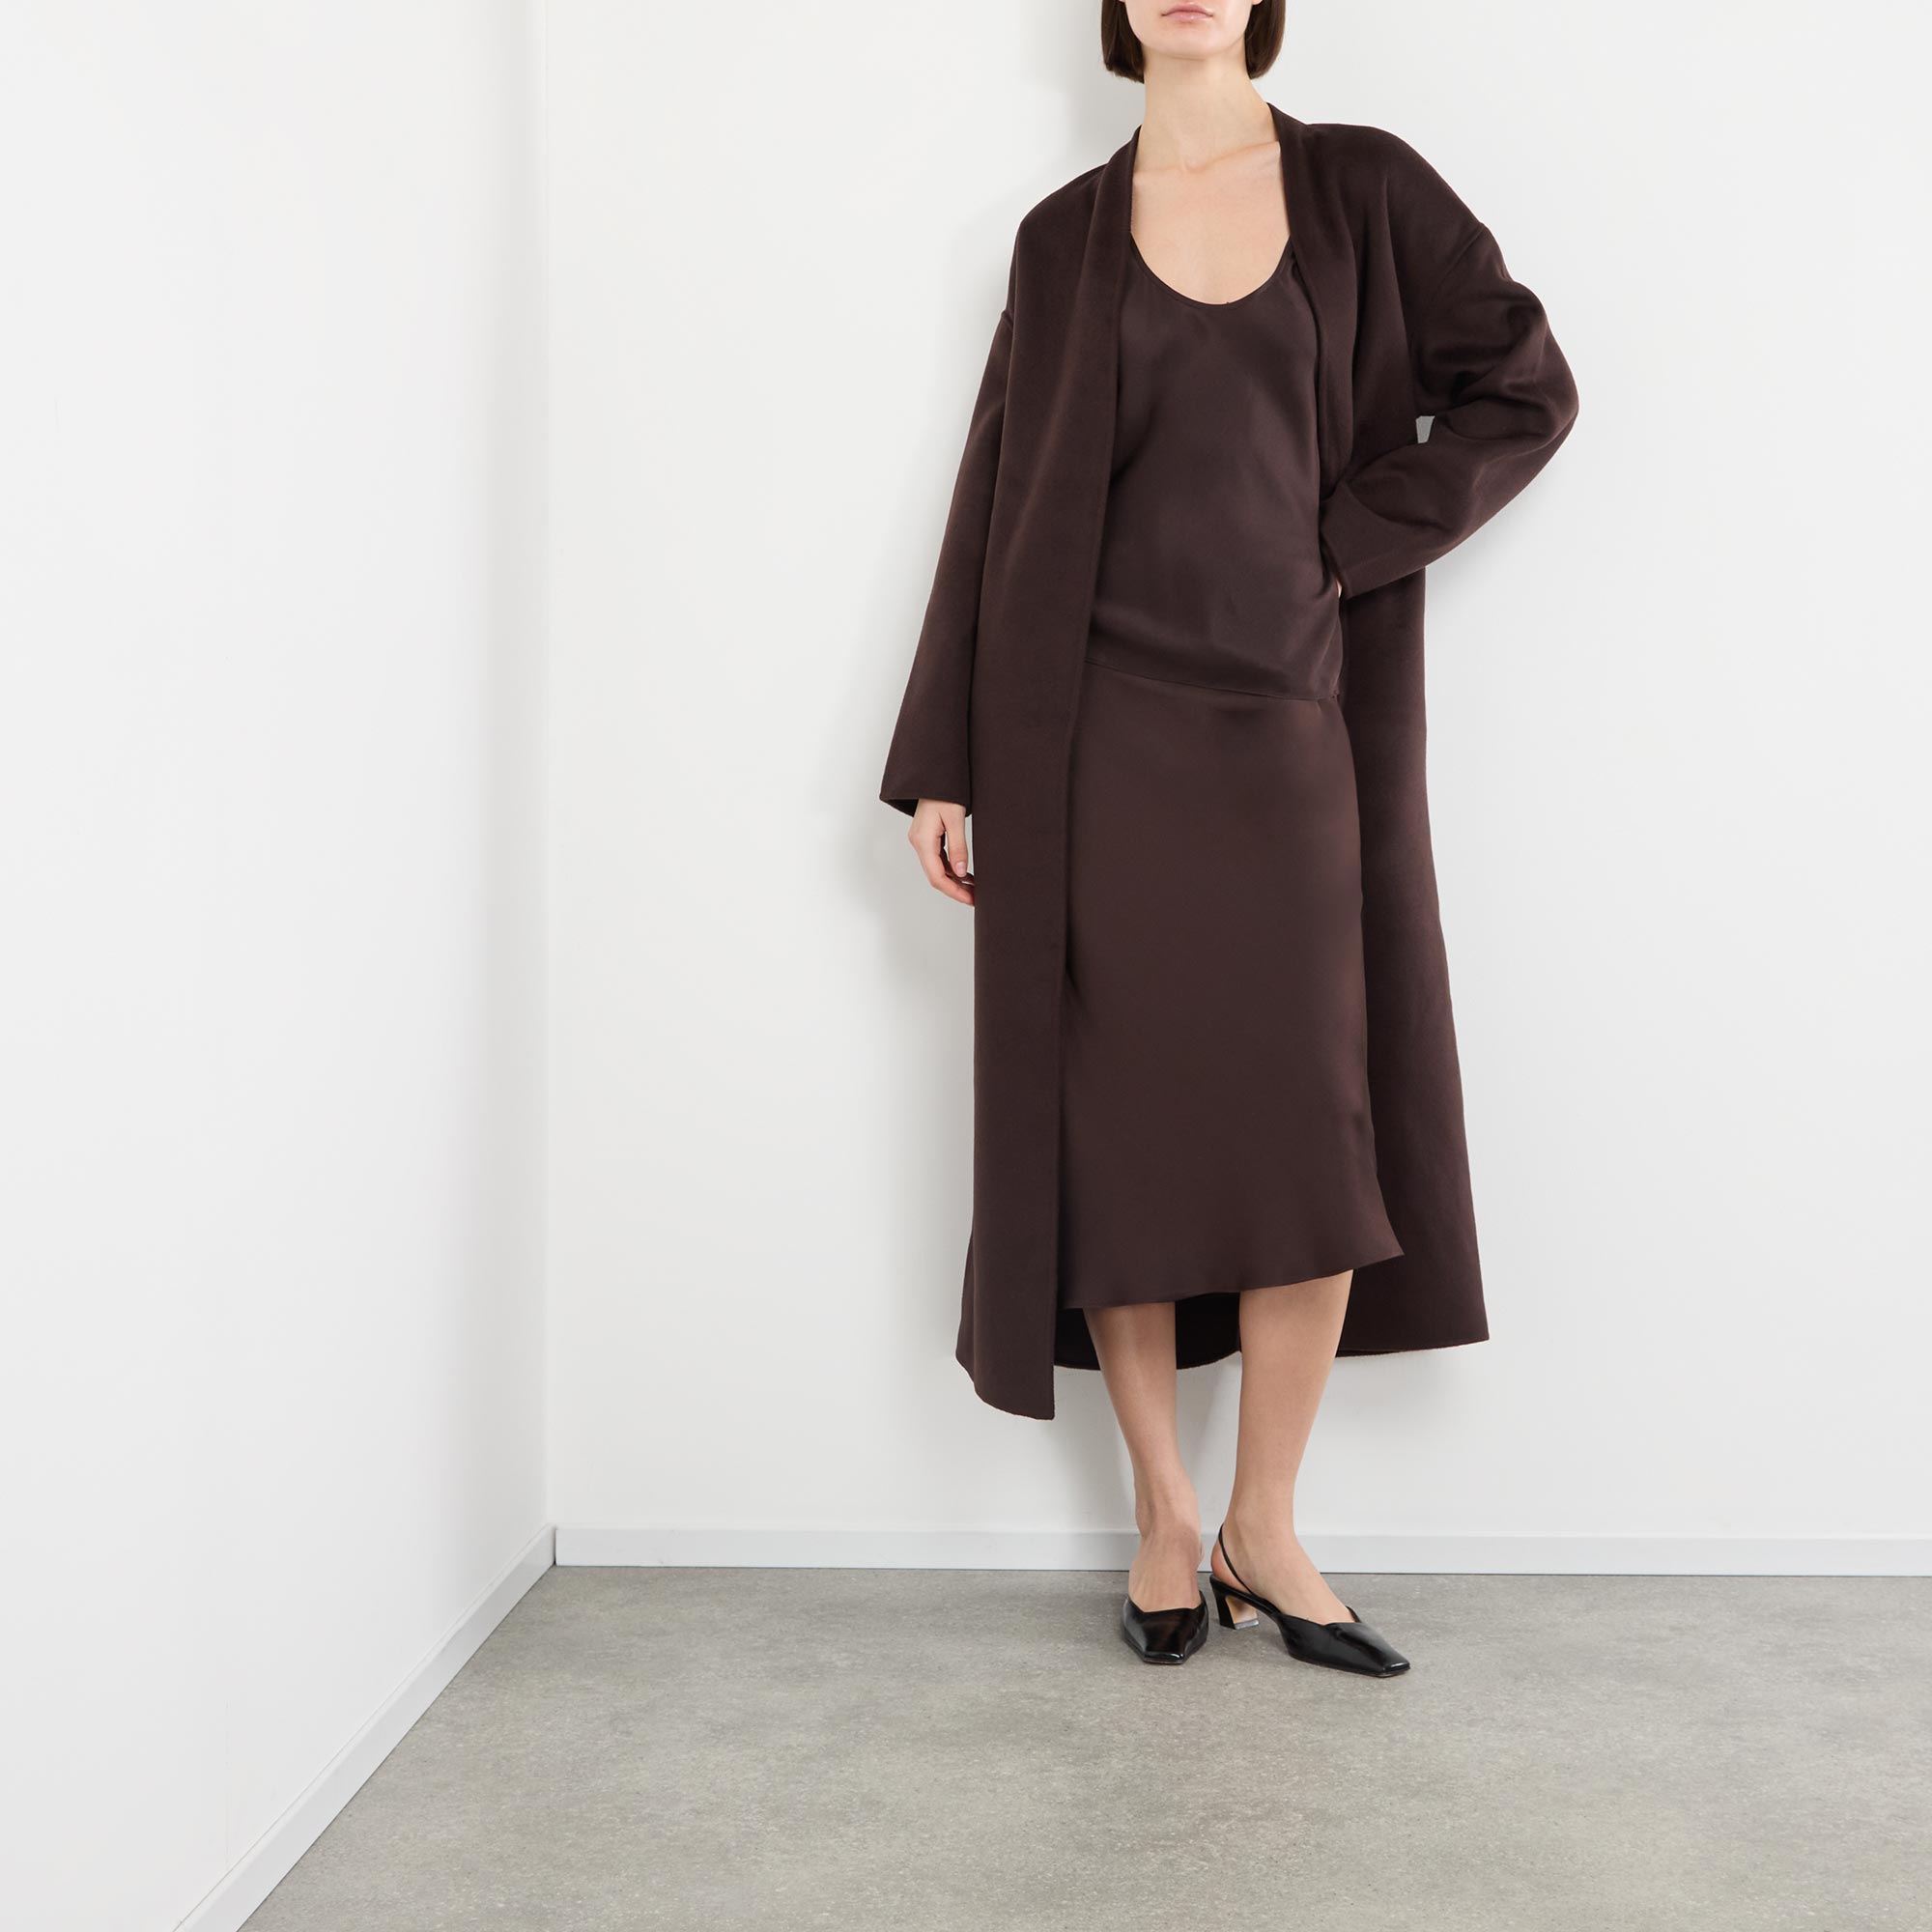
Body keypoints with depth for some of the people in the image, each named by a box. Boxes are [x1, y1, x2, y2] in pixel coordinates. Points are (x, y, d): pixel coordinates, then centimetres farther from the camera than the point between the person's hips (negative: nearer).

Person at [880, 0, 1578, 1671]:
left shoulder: (1362, 188, 8)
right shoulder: (1067, 237, 9)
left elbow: (1525, 389, 6)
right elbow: (1000, 498, 7)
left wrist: (1349, 542, -4)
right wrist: (941, 764, 3)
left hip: (1288, 727, 0)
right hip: (1100, 741, 0)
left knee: (1309, 1130, -2)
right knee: (1120, 1123, 2)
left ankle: (1265, 1529, 13)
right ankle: (1163, 1515, 16)